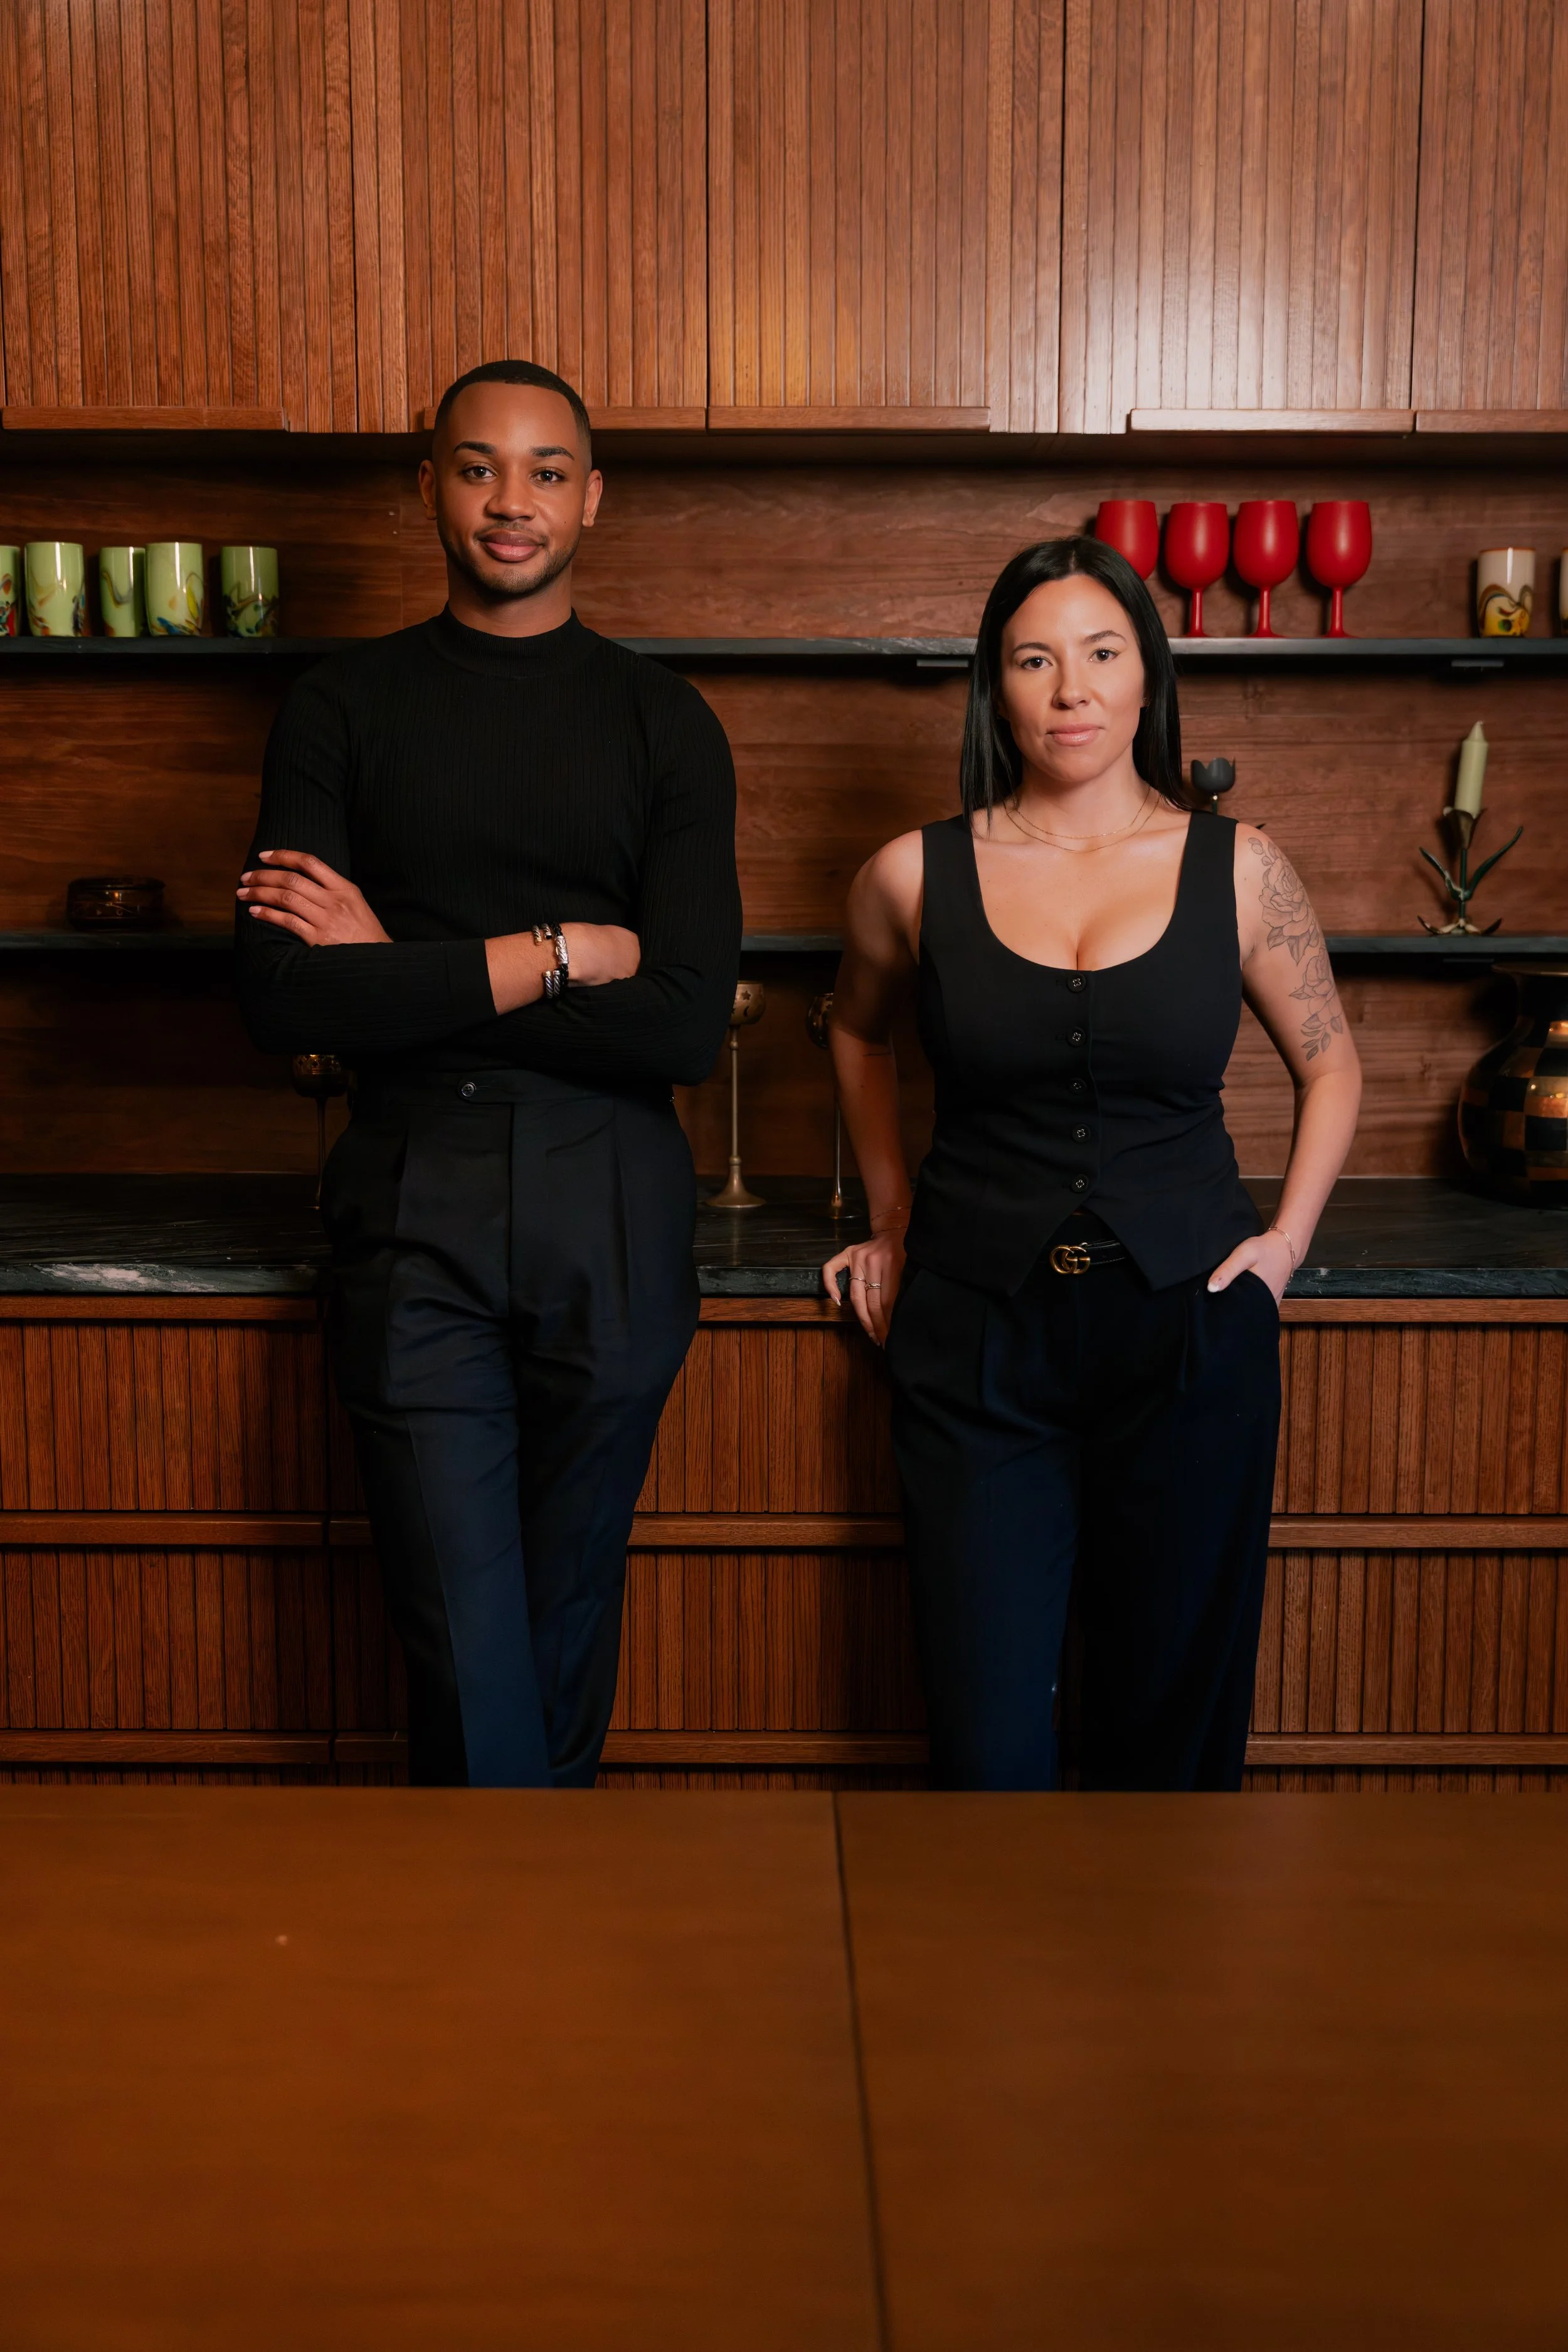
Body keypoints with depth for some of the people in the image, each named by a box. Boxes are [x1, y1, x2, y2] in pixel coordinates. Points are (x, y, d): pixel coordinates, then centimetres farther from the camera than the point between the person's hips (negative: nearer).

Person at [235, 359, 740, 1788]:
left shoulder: (664, 724, 5)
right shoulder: (344, 710, 6)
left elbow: (685, 1027, -8)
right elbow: (283, 1000, -8)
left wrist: (404, 972, -9)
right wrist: (557, 953, -12)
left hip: (611, 1206, 1)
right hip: (411, 1205, 0)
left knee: (571, 1624, 11)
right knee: (467, 1655, -4)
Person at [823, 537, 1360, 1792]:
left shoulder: (1239, 868, 0)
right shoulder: (916, 875, 0)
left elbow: (1331, 1062, 15)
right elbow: (859, 1032, 21)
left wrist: (1288, 1239, 4)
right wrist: (893, 1219, 16)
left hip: (1188, 1327, 0)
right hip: (977, 1338, 0)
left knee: (1170, 1717, 10)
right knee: (987, 1735, 3)